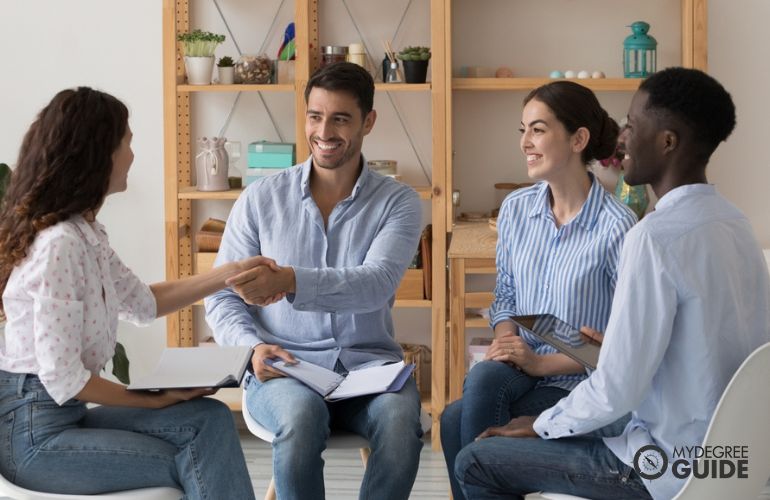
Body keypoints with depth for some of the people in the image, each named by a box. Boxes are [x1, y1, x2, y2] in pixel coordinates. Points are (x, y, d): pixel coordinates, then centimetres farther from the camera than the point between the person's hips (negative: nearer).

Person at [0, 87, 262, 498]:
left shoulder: (84, 233, 7)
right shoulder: (59, 244, -22)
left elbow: (143, 303, 19)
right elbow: (63, 379, -23)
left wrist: (231, 273, 18)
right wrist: (155, 400, -12)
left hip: (66, 414, 8)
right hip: (34, 435, -8)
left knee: (209, 419, -2)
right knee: (200, 464, -6)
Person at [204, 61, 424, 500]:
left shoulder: (398, 202, 3)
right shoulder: (261, 199, 7)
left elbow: (376, 284, -16)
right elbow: (221, 298, 9)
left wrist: (288, 280, -32)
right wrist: (253, 345, -14)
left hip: (369, 362, 0)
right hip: (284, 366, 0)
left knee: (400, 420, -33)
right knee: (302, 416, -35)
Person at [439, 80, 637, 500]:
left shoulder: (617, 226, -12)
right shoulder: (516, 209, 7)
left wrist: (543, 363, -17)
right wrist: (506, 341, -5)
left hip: (579, 384, -5)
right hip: (521, 370, 5)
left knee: (458, 419, -25)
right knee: (483, 377, -30)